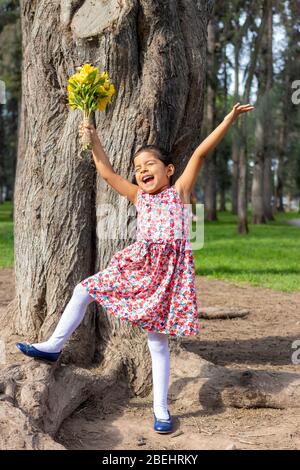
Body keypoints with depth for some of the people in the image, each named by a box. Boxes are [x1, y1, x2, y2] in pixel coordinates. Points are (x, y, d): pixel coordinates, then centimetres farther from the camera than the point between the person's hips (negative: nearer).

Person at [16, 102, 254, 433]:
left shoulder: (179, 190, 5)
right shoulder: (138, 196, 15)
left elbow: (201, 152, -2)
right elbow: (107, 173, 12)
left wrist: (229, 118, -6)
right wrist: (94, 139, 6)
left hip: (169, 269, -4)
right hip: (138, 264, 4)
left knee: (157, 339, 1)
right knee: (85, 289, 2)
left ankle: (161, 409, 13)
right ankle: (53, 347, 17)